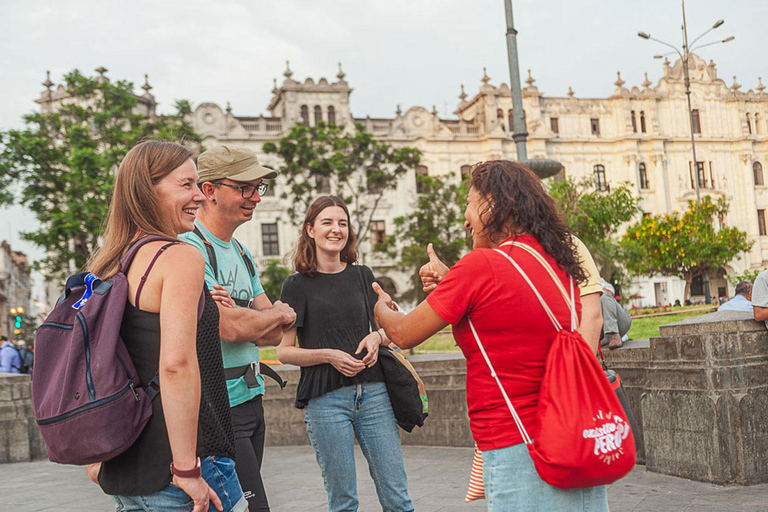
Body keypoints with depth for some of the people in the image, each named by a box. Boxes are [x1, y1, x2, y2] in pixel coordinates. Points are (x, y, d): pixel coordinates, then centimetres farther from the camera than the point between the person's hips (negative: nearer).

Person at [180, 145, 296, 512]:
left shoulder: (242, 254, 15)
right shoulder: (189, 249, -14)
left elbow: (275, 334, 10)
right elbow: (230, 328, -23)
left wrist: (242, 317, -13)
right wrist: (278, 313, -3)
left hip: (250, 397, 9)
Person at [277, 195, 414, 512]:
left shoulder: (362, 276, 12)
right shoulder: (297, 285, 2)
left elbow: (386, 329, 21)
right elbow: (284, 351, 1)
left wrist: (376, 338, -2)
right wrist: (329, 355, -14)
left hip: (372, 392, 3)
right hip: (325, 400, -3)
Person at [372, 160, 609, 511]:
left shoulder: (480, 264, -14)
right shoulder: (557, 261, 8)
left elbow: (403, 334, -3)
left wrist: (381, 306, 18)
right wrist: (448, 284, 22)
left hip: (516, 449, -8)